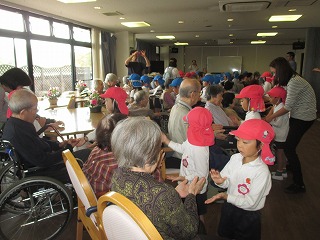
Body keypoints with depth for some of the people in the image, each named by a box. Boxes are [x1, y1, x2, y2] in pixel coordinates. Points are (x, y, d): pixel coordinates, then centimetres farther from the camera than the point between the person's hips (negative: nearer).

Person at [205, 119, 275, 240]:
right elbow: (227, 183, -8)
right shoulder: (235, 158, -14)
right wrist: (220, 181, -30)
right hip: (229, 207, 5)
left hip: (248, 216, -5)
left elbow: (250, 203, -26)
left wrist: (225, 196, -33)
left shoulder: (262, 172, -29)